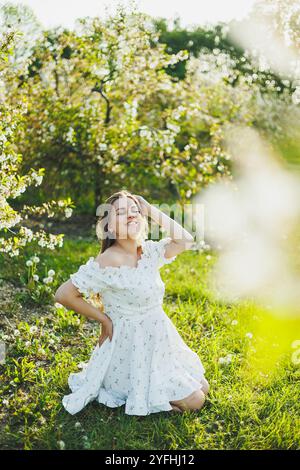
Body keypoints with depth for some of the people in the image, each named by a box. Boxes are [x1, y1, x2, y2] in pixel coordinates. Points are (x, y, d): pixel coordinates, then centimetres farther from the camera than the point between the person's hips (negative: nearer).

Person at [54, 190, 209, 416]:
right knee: (193, 401, -4)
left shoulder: (149, 251, -1)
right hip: (133, 349, -7)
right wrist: (104, 319, -14)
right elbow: (63, 294, -23)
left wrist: (152, 210, -9)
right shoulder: (107, 262, -23)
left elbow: (186, 240, -7)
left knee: (202, 388, 16)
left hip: (158, 342, 8)